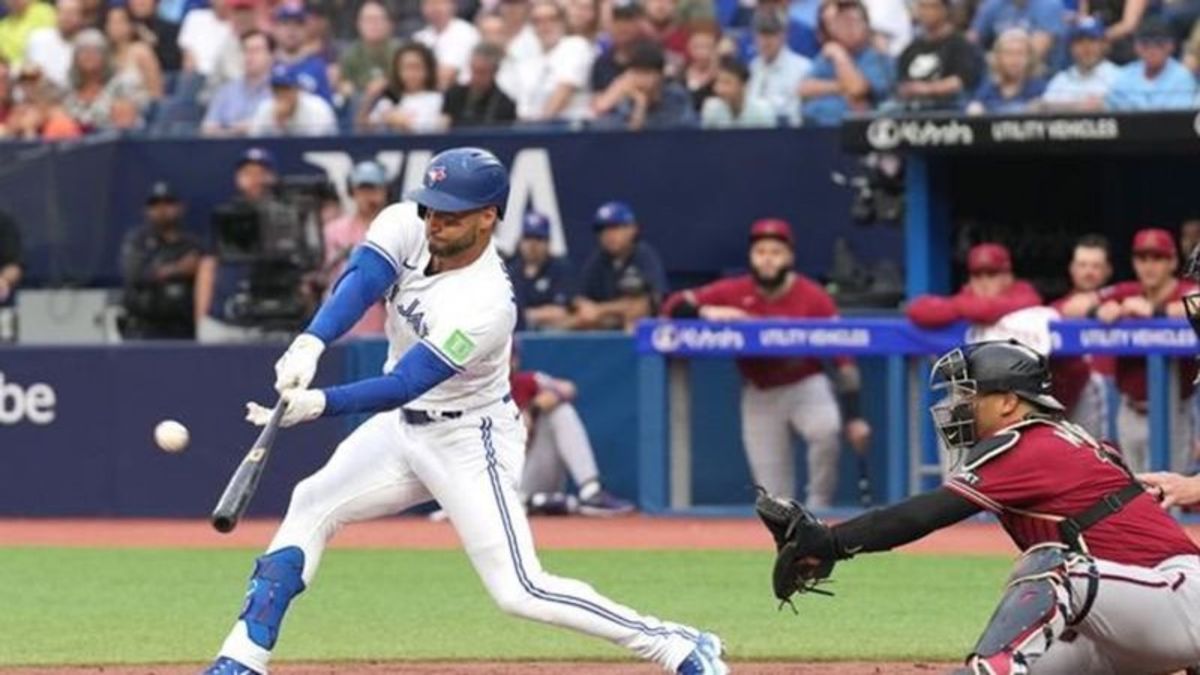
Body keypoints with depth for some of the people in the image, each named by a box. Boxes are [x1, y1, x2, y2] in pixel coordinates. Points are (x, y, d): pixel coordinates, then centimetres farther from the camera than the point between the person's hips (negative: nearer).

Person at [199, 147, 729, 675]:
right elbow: (360, 280, -27)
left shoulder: (485, 304, -31)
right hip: (403, 427, 8)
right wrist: (310, 345, -46)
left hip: (469, 444, -8)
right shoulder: (405, 226, -11)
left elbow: (404, 385, -35)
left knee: (519, 592, -13)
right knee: (311, 507, 4)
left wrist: (318, 404, -47)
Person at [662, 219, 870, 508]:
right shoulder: (734, 292, -8)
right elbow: (674, 306, -7)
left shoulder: (813, 297, -14)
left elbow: (843, 355, -15)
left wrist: (854, 417, -21)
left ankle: (819, 510, -16)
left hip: (807, 386, -2)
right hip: (760, 395, 2)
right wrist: (707, 312, -30)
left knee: (826, 429, -33)